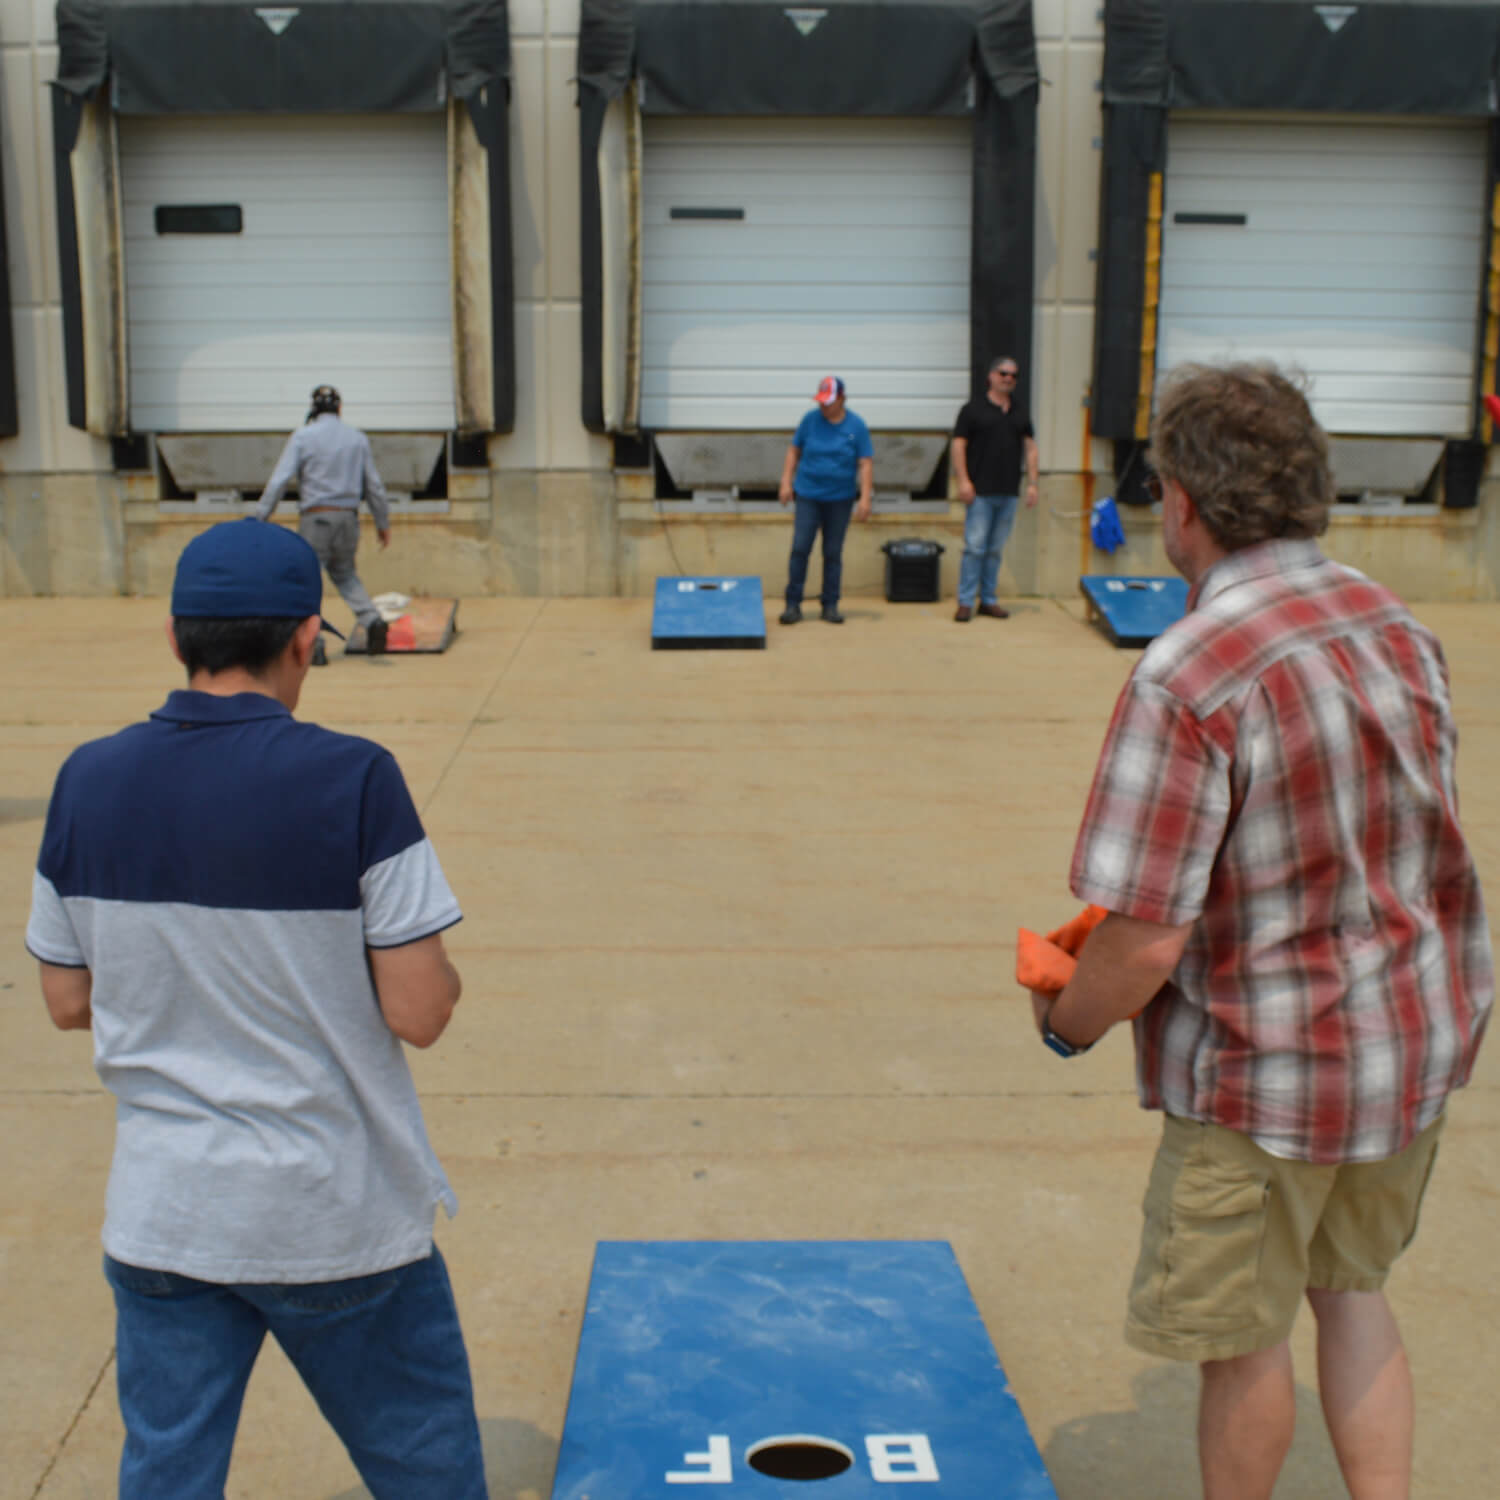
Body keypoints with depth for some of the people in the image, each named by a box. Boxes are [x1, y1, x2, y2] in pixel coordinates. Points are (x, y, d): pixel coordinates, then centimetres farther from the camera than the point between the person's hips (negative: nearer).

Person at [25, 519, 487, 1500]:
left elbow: (68, 1000, 5)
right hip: (340, 1220, -3)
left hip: (161, 1221, 4)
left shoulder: (89, 782, -4)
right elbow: (419, 1013, -16)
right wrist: (440, 966, 5)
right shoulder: (352, 780, -17)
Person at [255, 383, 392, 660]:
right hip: (348, 517, 4)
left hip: (315, 516, -4)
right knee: (344, 572, 20)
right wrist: (383, 523, 21)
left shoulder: (303, 436, -2)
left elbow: (279, 479, -8)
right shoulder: (358, 438, 9)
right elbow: (374, 485, 11)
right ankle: (371, 619, -2)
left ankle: (313, 644, -3)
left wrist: (260, 518, -6)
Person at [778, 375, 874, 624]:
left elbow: (866, 463, -3)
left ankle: (830, 606, 14)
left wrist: (865, 497, -10)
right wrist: (786, 482, 1)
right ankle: (793, 604, 0)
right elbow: (794, 451, 9)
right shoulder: (810, 419, 0)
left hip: (840, 499, 0)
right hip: (808, 495, 0)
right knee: (799, 549, -6)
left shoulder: (856, 426, -3)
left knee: (833, 553, 5)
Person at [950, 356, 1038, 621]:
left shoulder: (1020, 413, 14)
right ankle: (966, 602, -3)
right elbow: (958, 445, -4)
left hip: (1009, 492, 5)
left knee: (995, 549, 9)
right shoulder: (973, 410, -1)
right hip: (981, 492, -5)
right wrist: (963, 481, -12)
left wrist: (1032, 483, 6)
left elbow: (1030, 448, 14)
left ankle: (989, 600, 16)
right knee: (975, 547, -7)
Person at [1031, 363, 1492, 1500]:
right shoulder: (1398, 626, -1)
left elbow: (1146, 944, -26)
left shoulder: (1184, 681, -26)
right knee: (1350, 1285, 27)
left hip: (1268, 1075, -7)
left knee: (1244, 1336, 15)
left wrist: (1065, 1020, -6)